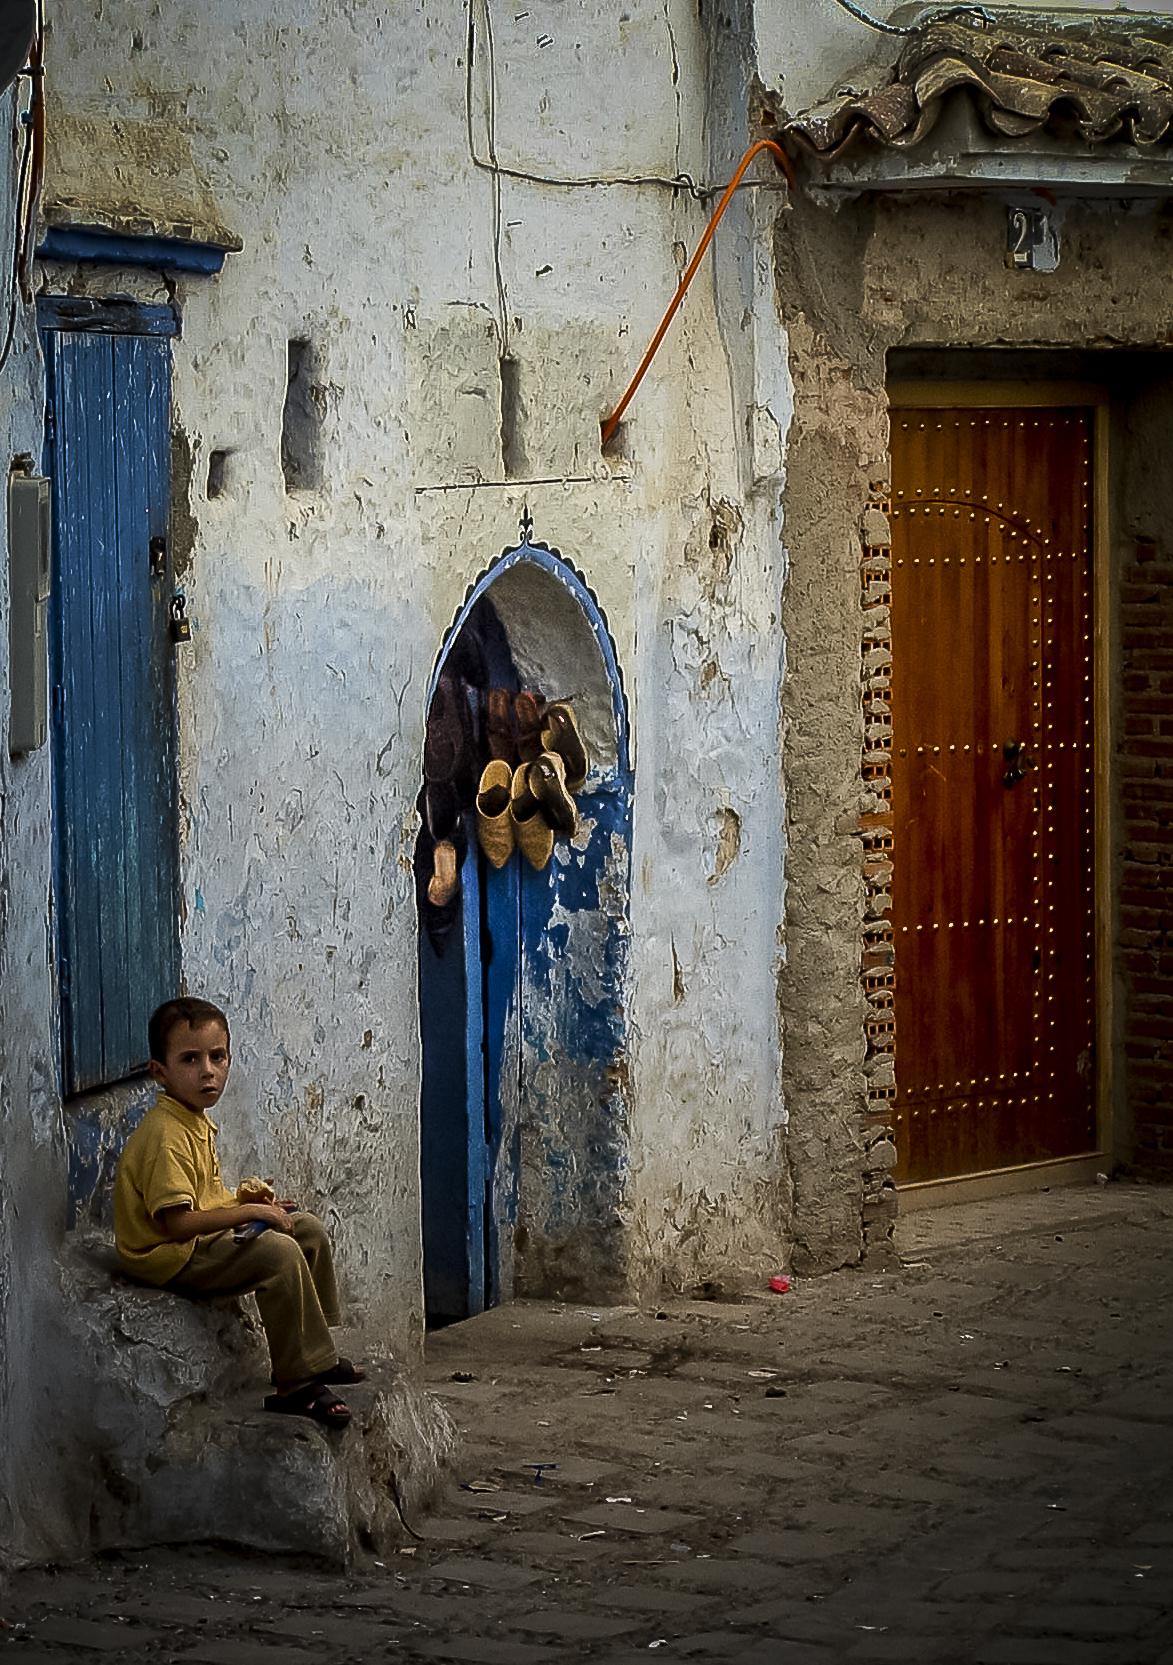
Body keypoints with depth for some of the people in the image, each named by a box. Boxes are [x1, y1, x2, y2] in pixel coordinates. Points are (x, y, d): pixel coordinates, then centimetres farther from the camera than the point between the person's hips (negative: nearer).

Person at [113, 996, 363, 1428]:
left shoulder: (196, 1123, 10)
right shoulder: (164, 1137, -24)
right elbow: (176, 1222, -28)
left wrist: (247, 1201, 2)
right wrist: (248, 1212, -22)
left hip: (205, 1236, 11)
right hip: (169, 1256, -11)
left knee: (309, 1229, 15)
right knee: (279, 1253, -28)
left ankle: (315, 1355, 22)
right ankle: (298, 1386, -23)